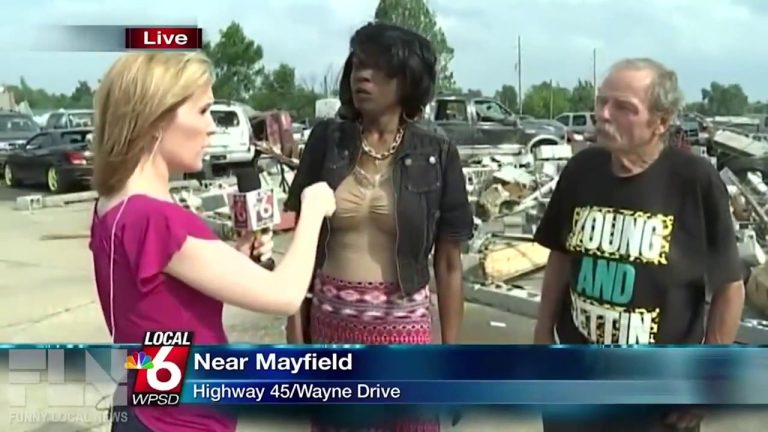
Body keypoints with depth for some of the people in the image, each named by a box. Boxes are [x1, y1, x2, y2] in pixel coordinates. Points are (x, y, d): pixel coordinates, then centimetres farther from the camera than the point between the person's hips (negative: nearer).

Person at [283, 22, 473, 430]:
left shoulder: (436, 155, -5)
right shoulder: (327, 139, -2)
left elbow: (448, 263, -1)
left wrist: (450, 353, -2)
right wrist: (295, 325, 1)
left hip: (402, 326, -1)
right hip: (330, 323, 2)